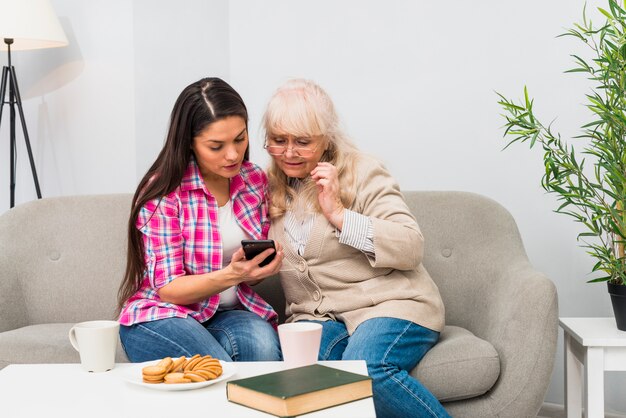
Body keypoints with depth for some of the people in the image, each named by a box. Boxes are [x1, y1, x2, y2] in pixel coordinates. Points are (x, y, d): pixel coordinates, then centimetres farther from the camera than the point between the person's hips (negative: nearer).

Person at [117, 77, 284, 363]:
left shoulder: (255, 181, 3)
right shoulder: (162, 192, -12)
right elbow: (167, 289, -12)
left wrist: (261, 267, -14)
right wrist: (231, 275, -30)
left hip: (228, 314, 4)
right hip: (161, 316, -4)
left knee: (262, 342, -31)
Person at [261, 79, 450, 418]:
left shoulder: (363, 173, -3)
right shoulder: (269, 187, 12)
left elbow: (411, 248, -12)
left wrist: (338, 214, -18)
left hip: (389, 304, -3)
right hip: (316, 315, 3)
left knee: (364, 368, -35)